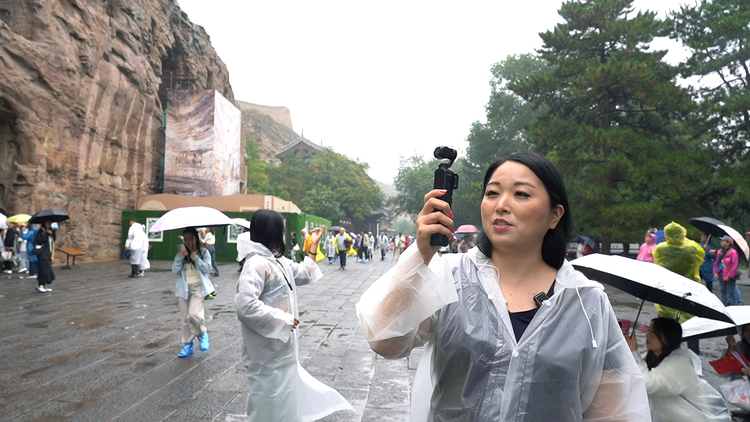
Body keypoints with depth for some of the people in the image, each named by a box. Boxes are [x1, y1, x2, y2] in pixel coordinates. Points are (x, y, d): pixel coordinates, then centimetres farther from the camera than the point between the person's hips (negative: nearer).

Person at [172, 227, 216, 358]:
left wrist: (196, 258, -17)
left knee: (193, 314, -20)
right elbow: (175, 270, -3)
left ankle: (202, 334, 8)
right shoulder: (181, 252, 7)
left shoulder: (204, 252, 0)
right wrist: (179, 257, -17)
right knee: (184, 317, 6)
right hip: (184, 288, 4)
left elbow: (207, 268, -9)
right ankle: (188, 345, 17)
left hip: (198, 287, -3)